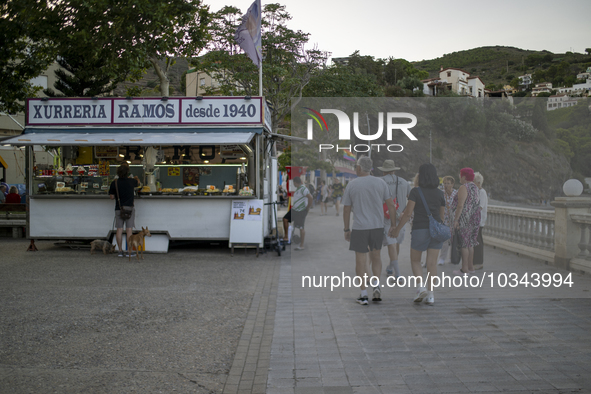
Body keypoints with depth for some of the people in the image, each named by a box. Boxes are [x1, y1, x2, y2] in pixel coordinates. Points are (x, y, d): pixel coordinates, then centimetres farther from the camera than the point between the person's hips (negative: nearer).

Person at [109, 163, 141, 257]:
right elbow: (138, 183, 20)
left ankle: (120, 251, 7)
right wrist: (136, 178, 42)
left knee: (119, 230, 6)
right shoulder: (131, 181, -4)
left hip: (118, 209, 2)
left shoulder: (114, 183, -3)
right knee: (129, 230, 0)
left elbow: (112, 197, 1)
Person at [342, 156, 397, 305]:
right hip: (378, 226, 2)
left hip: (359, 228, -2)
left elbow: (346, 210, 2)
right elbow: (391, 206, 2)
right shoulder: (380, 183, 2)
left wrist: (346, 229, 12)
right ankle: (376, 286, 5)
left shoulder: (351, 185, -1)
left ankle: (363, 294, 6)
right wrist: (394, 226, 10)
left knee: (361, 260, 5)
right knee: (375, 256, 19)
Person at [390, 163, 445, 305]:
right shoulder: (440, 193, 6)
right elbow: (441, 215, 10)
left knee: (415, 261, 13)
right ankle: (430, 294, 1)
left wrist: (397, 229, -2)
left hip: (420, 230, -3)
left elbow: (408, 213, -11)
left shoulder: (415, 191, -7)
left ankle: (421, 287, -5)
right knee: (432, 263, 5)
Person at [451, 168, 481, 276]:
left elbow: (460, 206, -20)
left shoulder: (463, 188, -14)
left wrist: (456, 220, -18)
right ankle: (470, 267, 20)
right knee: (470, 244, 15)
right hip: (475, 219, 9)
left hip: (465, 219, -9)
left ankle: (464, 269, -2)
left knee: (464, 244, -4)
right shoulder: (475, 187, 14)